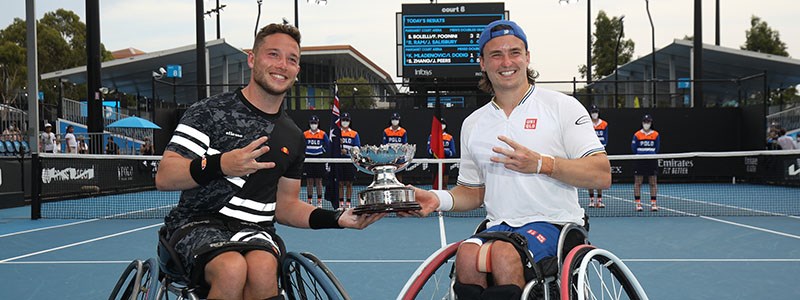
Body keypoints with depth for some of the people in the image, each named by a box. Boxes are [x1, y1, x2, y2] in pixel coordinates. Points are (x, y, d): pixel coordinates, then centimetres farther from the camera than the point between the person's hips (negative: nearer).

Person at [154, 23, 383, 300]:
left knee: (262, 270, -33)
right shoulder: (208, 111, 0)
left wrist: (339, 219, 6)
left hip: (254, 230, 3)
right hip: (198, 224, -3)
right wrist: (220, 165, -26)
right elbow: (163, 177, -7)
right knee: (233, 269, -36)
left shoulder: (293, 137, 16)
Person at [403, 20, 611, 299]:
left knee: (504, 252, -35)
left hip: (553, 224, -3)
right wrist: (438, 198, 1)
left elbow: (602, 175, -4)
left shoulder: (563, 106, 3)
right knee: (467, 255, -31)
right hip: (497, 225, 3)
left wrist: (542, 164, -15)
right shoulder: (473, 124, 17)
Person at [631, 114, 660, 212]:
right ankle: (638, 203, 6)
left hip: (652, 161, 2)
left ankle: (653, 203, 8)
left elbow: (657, 149, 9)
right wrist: (641, 153, -3)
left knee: (653, 183, 3)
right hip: (639, 161, -1)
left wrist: (651, 154, -1)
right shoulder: (637, 135, -1)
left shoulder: (656, 135, 4)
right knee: (638, 183, 0)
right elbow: (634, 149, 0)